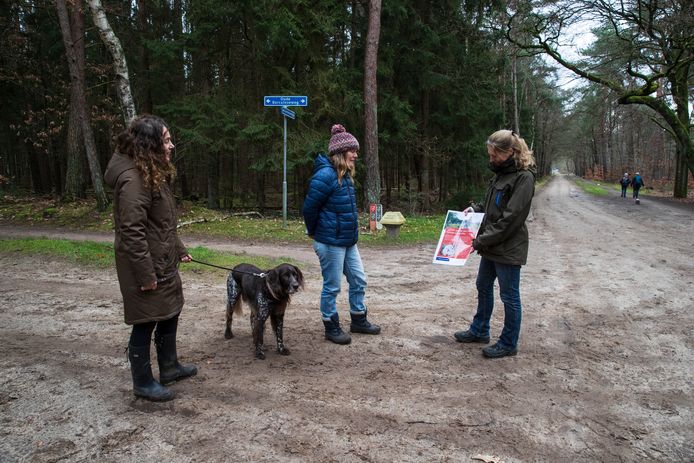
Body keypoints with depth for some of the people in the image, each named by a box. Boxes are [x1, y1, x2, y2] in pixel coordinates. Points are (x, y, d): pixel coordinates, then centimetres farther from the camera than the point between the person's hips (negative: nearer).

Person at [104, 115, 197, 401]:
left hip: (163, 262, 10)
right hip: (146, 266, -10)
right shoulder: (133, 179, -22)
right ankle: (142, 383, 21)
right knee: (145, 323, 4)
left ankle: (169, 367, 37)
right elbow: (132, 231, -24)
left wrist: (179, 250, 22)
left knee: (169, 314, 20)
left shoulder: (152, 173, 11)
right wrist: (146, 274, -23)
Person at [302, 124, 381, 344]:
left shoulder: (345, 175, 9)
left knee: (358, 280, 16)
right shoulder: (325, 175, -20)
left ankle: (358, 320, 33)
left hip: (349, 241, 9)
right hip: (331, 243, -9)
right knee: (332, 287, 4)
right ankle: (331, 328, 20)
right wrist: (314, 232, -2)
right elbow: (309, 207, -17)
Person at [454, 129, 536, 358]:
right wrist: (475, 209, 5)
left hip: (509, 249, -9)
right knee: (483, 287, 20)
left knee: (509, 296, 4)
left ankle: (508, 344, 19)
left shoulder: (523, 177, -17)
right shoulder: (500, 173, 9)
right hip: (491, 246, 9)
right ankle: (479, 330, 37)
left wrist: (482, 240, -19)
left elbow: (511, 219, -22)